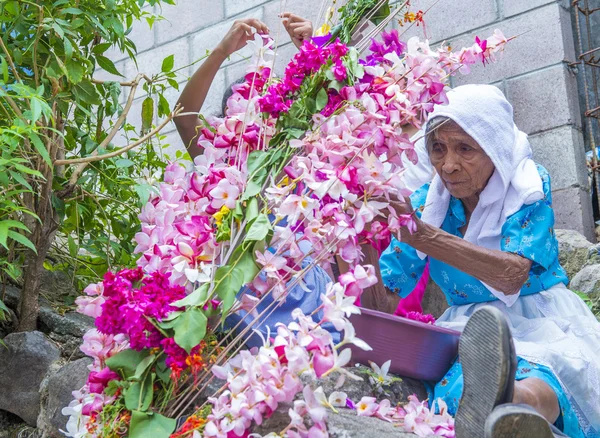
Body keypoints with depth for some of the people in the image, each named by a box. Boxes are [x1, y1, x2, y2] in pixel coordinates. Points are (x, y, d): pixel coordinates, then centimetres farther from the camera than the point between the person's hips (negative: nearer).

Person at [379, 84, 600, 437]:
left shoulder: (530, 187, -6)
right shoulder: (428, 203, 2)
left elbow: (513, 276, -24)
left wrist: (425, 238, -33)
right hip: (470, 331, 2)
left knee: (536, 385, -40)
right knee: (458, 381, -37)